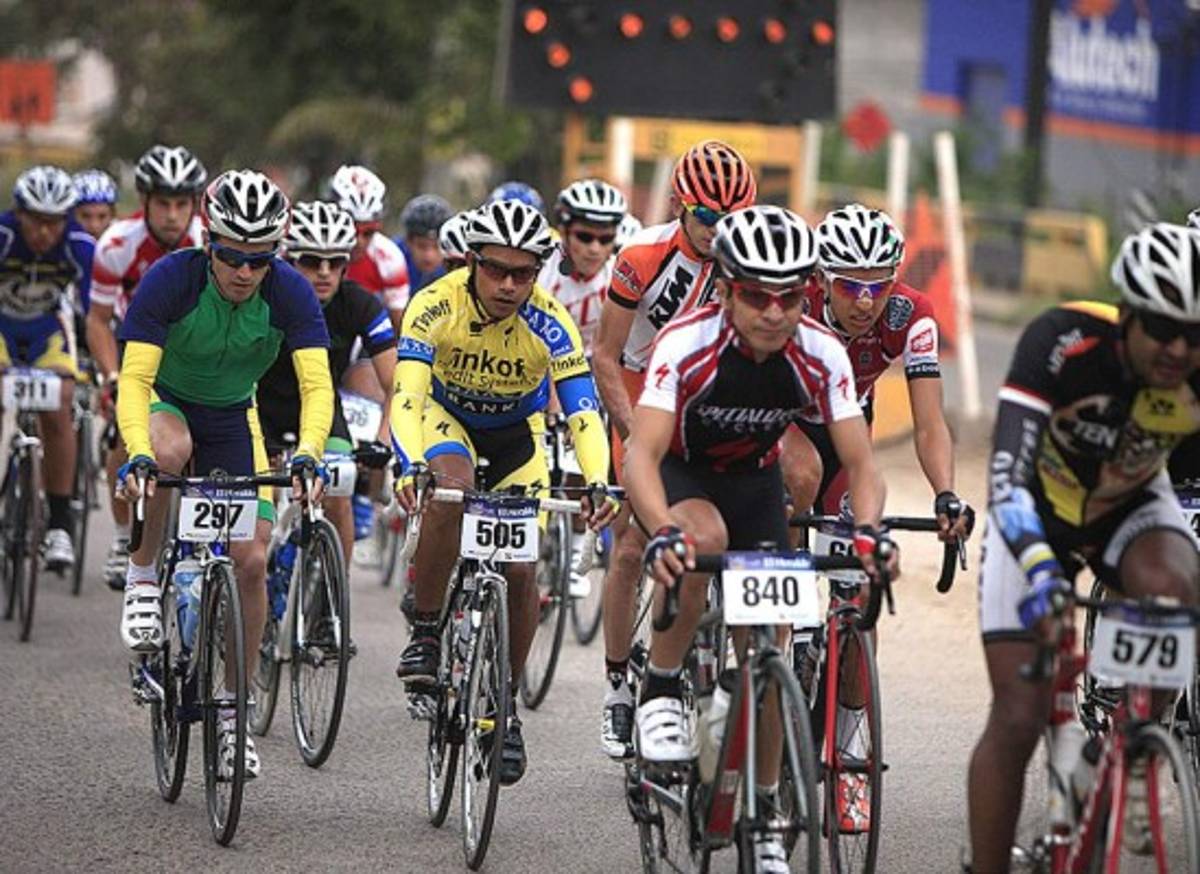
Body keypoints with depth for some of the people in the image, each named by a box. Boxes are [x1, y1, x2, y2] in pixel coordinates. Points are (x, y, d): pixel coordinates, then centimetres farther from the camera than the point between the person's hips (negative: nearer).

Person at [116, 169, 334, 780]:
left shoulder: (290, 293, -22)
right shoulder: (170, 280, -28)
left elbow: (317, 385, -26)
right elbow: (134, 378, -32)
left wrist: (306, 454, -44)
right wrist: (137, 454, -48)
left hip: (233, 419, 2)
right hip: (165, 404, -2)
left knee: (252, 561, -8)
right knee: (171, 450, -40)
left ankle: (232, 715, 7)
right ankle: (143, 579, -17)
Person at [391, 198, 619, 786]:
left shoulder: (548, 323, -28)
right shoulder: (436, 307, -31)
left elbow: (583, 412, -34)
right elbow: (408, 397, -39)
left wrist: (597, 483, -51)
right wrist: (410, 467, -57)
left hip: (518, 433, 1)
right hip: (447, 418, -1)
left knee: (520, 570, -10)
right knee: (449, 492, -35)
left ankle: (506, 700, 11)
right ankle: (424, 633, -18)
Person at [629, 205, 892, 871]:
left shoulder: (820, 355, -24)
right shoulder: (687, 344, -33)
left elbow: (860, 462, -24)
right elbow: (641, 454, -42)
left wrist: (867, 529, -45)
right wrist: (662, 532, -60)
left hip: (755, 479, 3)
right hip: (678, 472, -3)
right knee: (704, 535, -38)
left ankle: (763, 811, 14)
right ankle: (661, 690, -19)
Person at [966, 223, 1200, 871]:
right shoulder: (1062, 343, -35)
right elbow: (1006, 478, -42)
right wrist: (1042, 574, -58)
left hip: (1131, 507, 2)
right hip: (1038, 514, -1)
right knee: (1018, 718, -8)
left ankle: (1132, 758, -11)